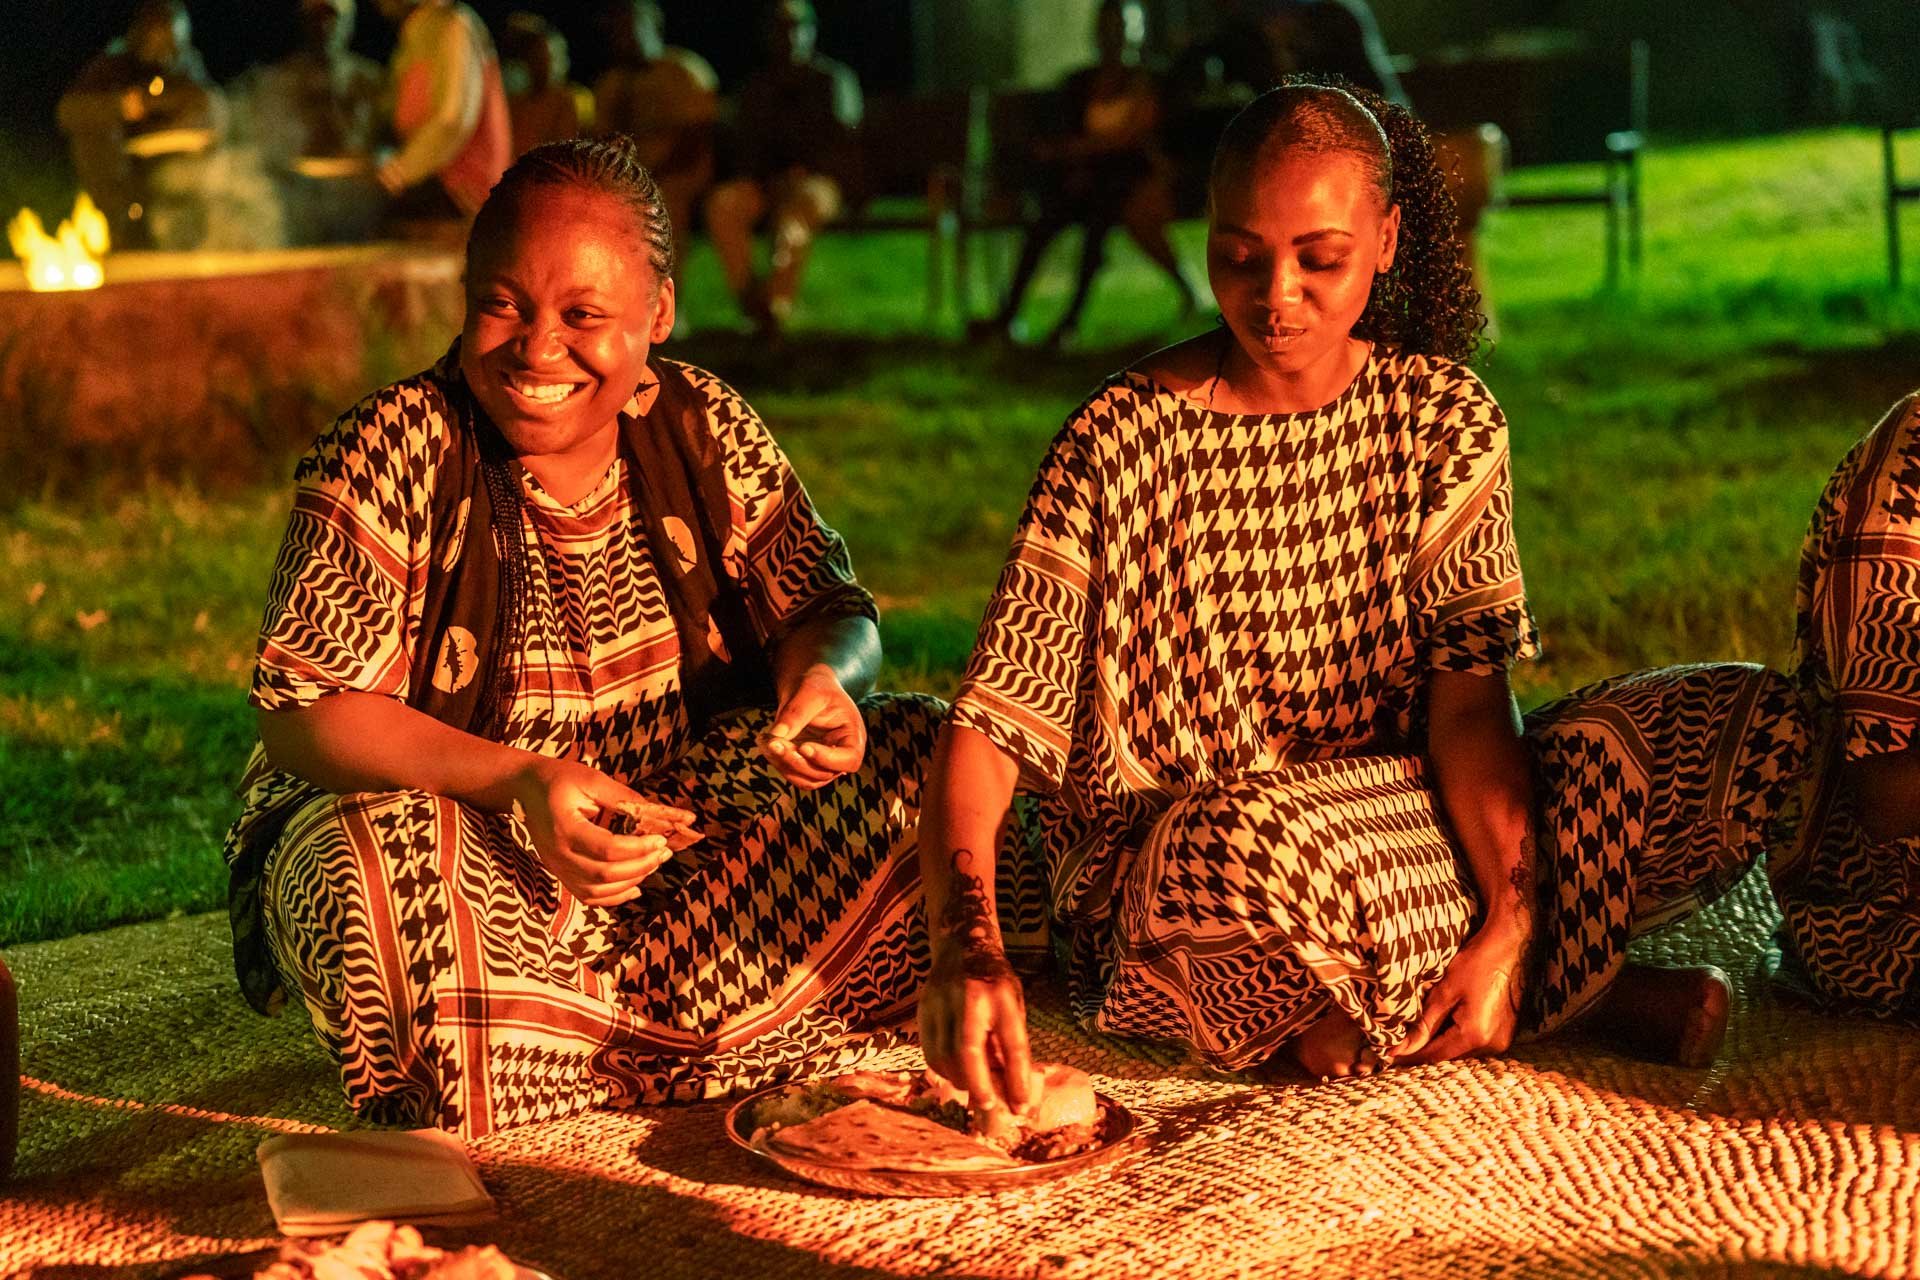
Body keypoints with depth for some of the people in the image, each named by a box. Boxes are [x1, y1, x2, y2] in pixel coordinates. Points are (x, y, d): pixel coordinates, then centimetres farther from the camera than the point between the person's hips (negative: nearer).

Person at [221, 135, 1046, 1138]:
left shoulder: (703, 428, -1)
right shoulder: (390, 453, -13)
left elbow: (828, 613, 4)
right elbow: (300, 712, -18)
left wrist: (822, 678, -23)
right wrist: (518, 781, -33)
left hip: (678, 825, 5)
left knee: (921, 755, -10)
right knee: (393, 852, -38)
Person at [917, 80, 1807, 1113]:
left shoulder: (1443, 419, 2)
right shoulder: (1121, 440, -9)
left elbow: (1470, 686, -8)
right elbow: (995, 718, -17)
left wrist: (1509, 927, -25)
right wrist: (967, 940, -36)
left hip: (1407, 829, 4)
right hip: (1163, 894, -3)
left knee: (1753, 720, -11)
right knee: (1256, 833, -41)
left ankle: (1393, 1015, -13)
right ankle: (1578, 987, -14)